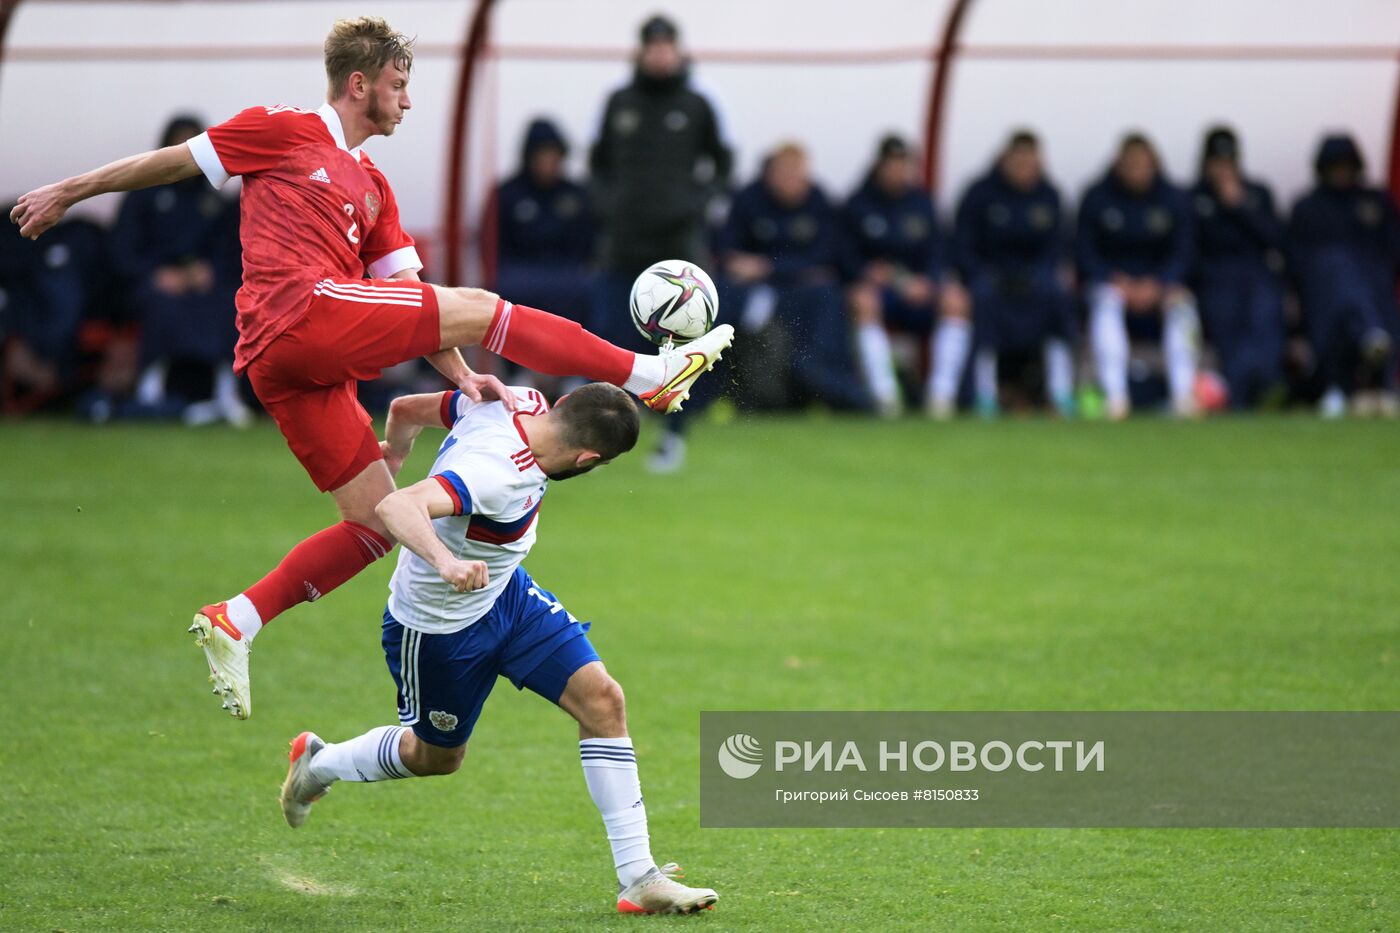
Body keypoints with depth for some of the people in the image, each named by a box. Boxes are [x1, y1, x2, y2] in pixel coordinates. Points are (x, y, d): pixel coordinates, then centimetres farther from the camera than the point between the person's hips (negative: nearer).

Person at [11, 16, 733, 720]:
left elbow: (409, 303, 21)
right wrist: (66, 194, 13)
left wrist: (462, 377, 8)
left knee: (377, 523, 6)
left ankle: (234, 623, 7)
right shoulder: (284, 131, 6)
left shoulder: (371, 189, 26)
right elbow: (173, 161, 10)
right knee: (476, 307, -9)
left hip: (309, 370, 9)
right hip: (298, 313, -9)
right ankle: (650, 374, -5)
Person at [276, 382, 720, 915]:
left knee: (602, 700, -6)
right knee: (437, 756, 17)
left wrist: (392, 458, 21)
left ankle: (638, 879, -2)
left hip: (507, 594, 8)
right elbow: (398, 508, -53)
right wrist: (444, 561, -70)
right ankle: (317, 765, 48)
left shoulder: (521, 403, -14)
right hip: (437, 628, -8)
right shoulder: (498, 471, -38)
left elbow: (406, 409, 1)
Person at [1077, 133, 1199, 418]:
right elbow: (1085, 253, -1)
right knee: (1107, 303, -36)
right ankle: (1114, 394, -46)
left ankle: (1184, 393, -39)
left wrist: (1156, 285, -16)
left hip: (1160, 284, 1)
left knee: (1180, 304, -31)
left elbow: (1181, 255, 1)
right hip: (1110, 279, -1)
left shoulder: (1172, 199, 2)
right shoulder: (1097, 198, -2)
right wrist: (1115, 280, -17)